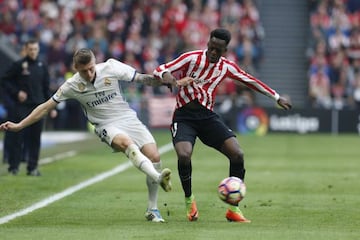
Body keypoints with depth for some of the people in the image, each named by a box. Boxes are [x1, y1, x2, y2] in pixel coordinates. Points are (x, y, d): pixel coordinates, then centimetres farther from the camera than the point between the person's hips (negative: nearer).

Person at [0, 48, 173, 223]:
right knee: (125, 142, -36)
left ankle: (152, 210, 3)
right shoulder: (72, 86, -7)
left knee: (154, 157, -11)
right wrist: (18, 126, 0)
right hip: (107, 126, -2)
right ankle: (158, 178, -50)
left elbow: (141, 78, -1)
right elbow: (46, 107, 1)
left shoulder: (110, 67, -8)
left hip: (128, 118, 2)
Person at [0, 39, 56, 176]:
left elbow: (46, 88, 15)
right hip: (21, 107, -3)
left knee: (35, 138, 2)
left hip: (38, 107, 3)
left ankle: (32, 167, 7)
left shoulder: (42, 66, 11)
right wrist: (16, 92, -11)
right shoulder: (18, 65, -1)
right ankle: (14, 166, 4)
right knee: (18, 136, -3)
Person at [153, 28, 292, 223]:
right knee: (184, 155, -30)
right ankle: (189, 200, 0)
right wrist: (166, 77, -35)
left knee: (237, 154, -14)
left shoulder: (226, 67, 4)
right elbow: (160, 70, -11)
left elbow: (250, 81, 18)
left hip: (207, 116, 4)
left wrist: (277, 98, 24)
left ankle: (233, 208, 0)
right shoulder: (191, 58, -8)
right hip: (184, 116, -3)